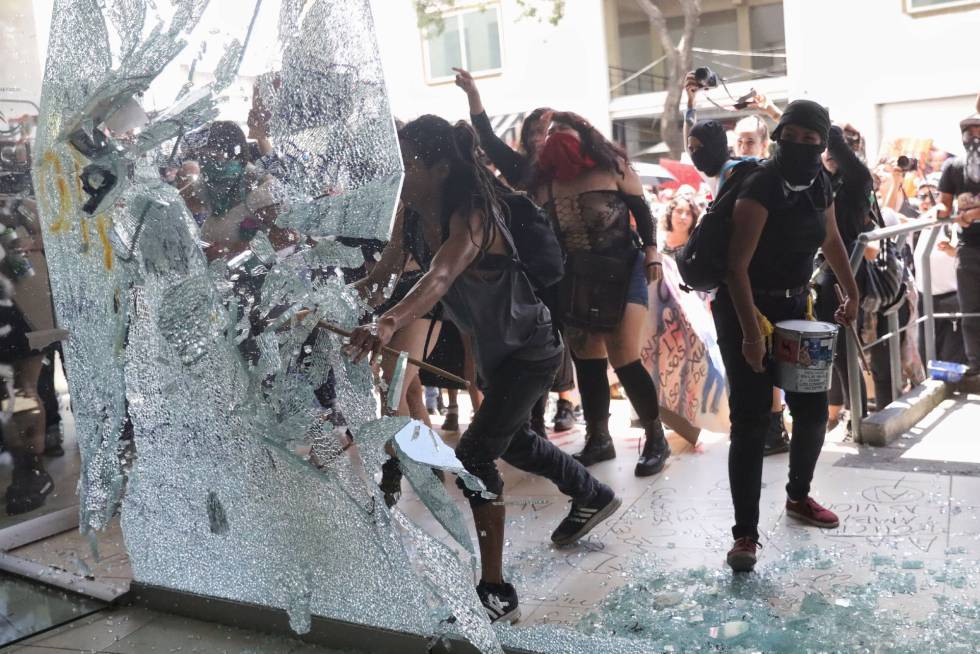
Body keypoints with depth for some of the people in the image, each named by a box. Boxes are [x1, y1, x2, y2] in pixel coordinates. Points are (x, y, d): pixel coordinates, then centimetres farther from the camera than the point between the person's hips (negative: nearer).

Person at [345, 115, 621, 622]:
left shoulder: (470, 217, -34)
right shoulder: (416, 216, -8)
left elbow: (439, 279, -51)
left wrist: (389, 322, -68)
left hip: (530, 350, -9)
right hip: (494, 348, 10)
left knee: (474, 457, -15)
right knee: (509, 440, 27)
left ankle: (496, 593, -3)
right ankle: (593, 497, 53)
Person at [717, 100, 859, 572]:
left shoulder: (819, 185, 3)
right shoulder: (760, 188, -20)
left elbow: (831, 240, 21)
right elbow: (737, 267, -24)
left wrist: (852, 293, 22)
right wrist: (750, 333, -28)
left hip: (794, 307, 7)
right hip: (746, 308, -7)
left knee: (813, 410, 11)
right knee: (751, 422, -8)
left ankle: (799, 496, 36)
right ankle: (745, 533, -1)